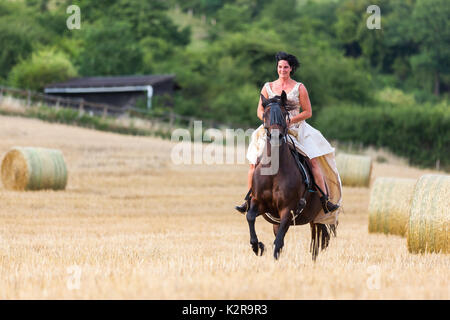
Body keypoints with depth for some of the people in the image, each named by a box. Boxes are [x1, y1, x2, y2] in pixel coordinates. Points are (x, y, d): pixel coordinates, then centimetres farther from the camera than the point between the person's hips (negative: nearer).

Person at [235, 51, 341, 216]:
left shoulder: (299, 88, 3)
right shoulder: (268, 87, 9)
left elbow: (307, 112, 2)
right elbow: (260, 111, 10)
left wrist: (290, 120, -13)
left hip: (296, 130, -2)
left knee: (313, 161, -17)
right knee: (254, 164, -10)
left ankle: (325, 200, -15)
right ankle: (249, 200, 3)